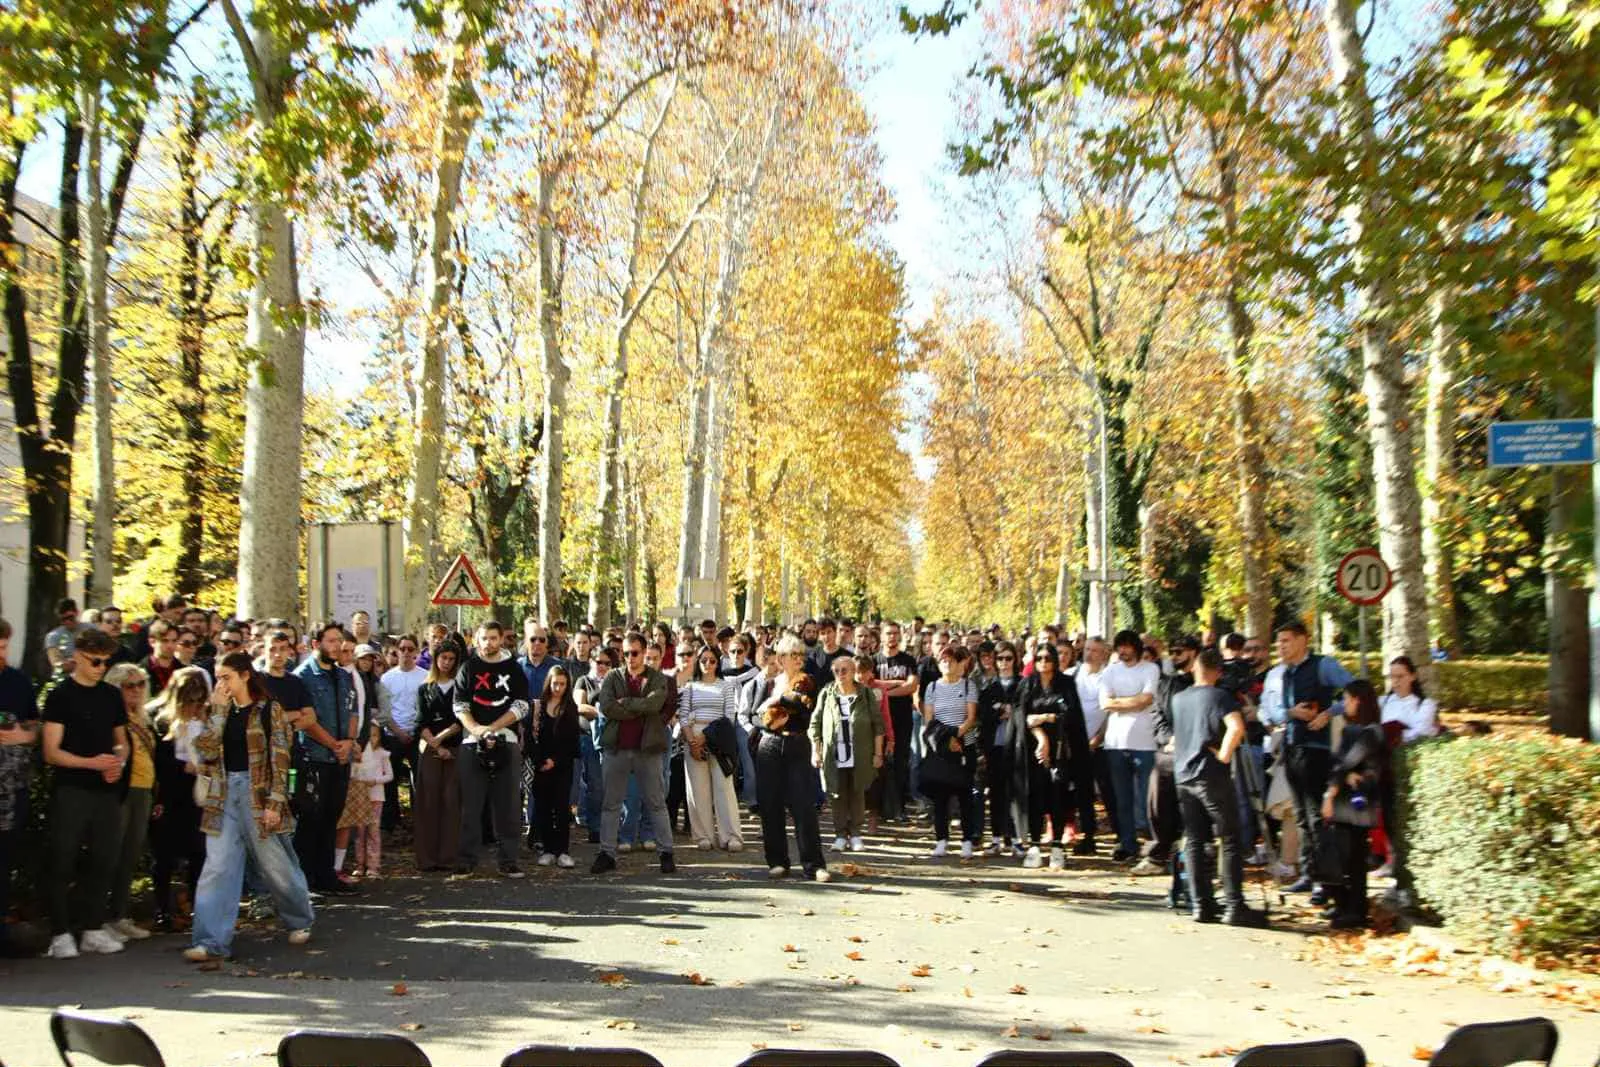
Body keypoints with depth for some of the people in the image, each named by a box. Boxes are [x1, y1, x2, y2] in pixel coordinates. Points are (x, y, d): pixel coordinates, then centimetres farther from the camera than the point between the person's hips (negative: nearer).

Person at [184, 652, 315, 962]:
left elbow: (279, 759, -9)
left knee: (276, 865, 6)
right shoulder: (222, 713, 11)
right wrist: (218, 710, -7)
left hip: (258, 794, -4)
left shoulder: (270, 710, -4)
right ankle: (212, 941, -1)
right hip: (224, 796, 4)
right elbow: (206, 750, -3)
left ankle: (300, 921, 28)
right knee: (218, 868, -3)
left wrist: (274, 803, -15)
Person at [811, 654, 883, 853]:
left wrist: (878, 753, -1)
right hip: (834, 757, 1)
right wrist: (815, 751, -1)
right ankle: (840, 835, 13)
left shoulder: (866, 694, -1)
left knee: (858, 795, 6)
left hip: (860, 757, 0)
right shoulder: (826, 694, 1)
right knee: (838, 796, 4)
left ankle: (855, 834, 17)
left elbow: (878, 725, 1)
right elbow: (815, 724, 4)